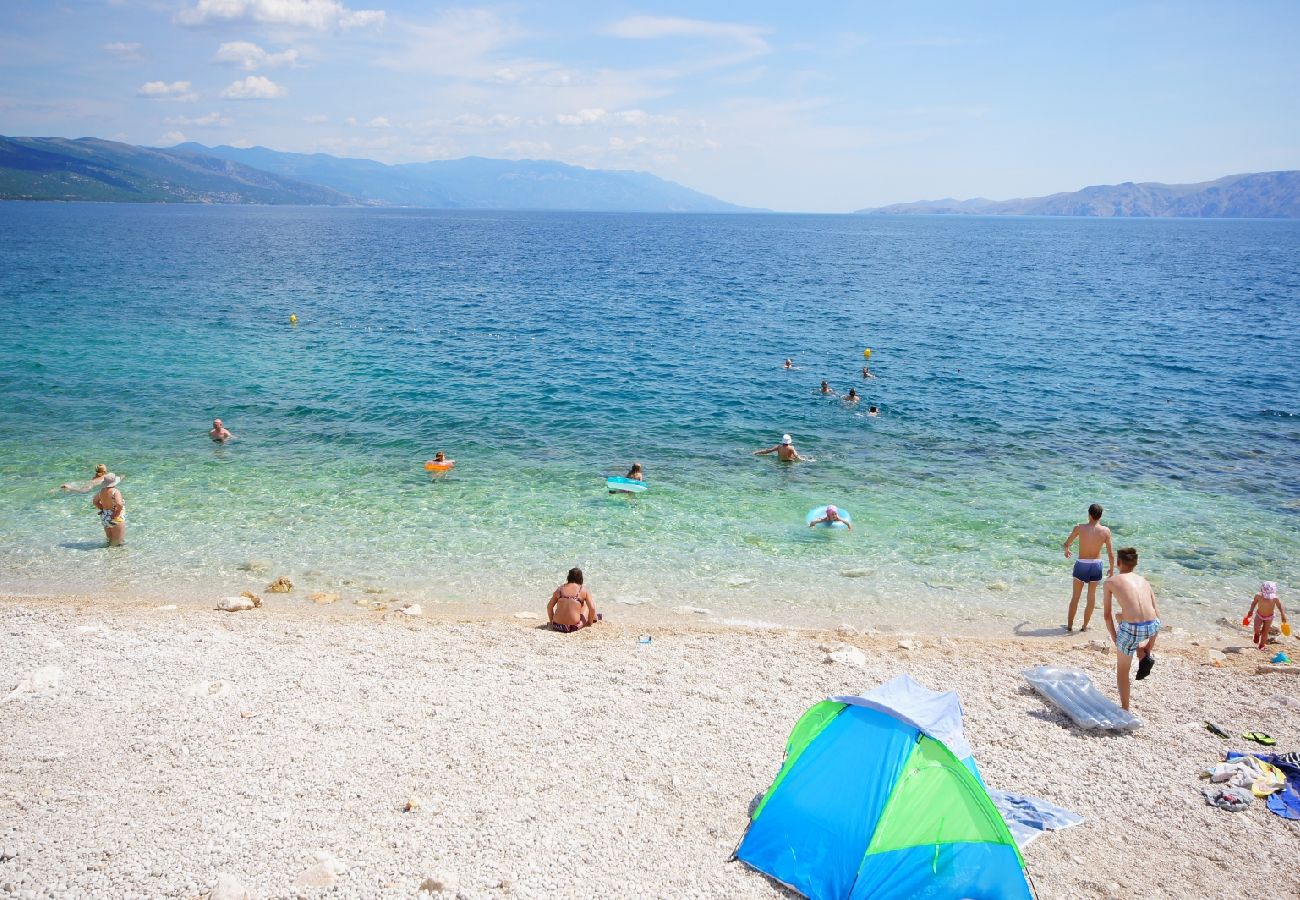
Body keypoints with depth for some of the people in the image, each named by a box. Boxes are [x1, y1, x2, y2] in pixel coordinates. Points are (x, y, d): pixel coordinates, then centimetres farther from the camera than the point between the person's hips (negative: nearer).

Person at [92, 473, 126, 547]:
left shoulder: (102, 491, 0)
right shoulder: (115, 492, -22)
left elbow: (95, 501, 16)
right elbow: (119, 504, -35)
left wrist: (103, 509, 11)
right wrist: (117, 513, -18)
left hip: (104, 518, 8)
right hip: (115, 519, -8)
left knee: (109, 539, 25)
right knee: (118, 542, 4)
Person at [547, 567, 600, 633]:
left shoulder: (560, 588, 7)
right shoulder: (583, 590, -1)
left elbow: (549, 607, 11)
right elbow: (592, 608, -4)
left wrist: (551, 622, 23)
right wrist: (590, 622, 13)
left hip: (557, 626, 3)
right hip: (573, 627, -3)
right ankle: (595, 618, 50)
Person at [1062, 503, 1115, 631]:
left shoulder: (1080, 528, -13)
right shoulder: (1105, 531, -12)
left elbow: (1066, 544, 1)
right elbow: (1111, 554, -9)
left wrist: (1066, 551, 24)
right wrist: (1112, 569, 7)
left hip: (1081, 564, -1)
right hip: (1096, 564, 1)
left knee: (1075, 596, 13)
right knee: (1092, 596, 16)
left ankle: (1069, 625, 19)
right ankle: (1085, 626, 21)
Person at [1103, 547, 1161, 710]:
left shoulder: (1111, 581, 11)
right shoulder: (1144, 582, 20)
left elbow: (1107, 615, 12)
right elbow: (1157, 615, 20)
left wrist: (1114, 638, 24)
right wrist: (1149, 646, 27)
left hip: (1131, 629, -3)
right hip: (1153, 626, 4)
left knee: (1122, 670, 22)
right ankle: (1146, 655, 21)